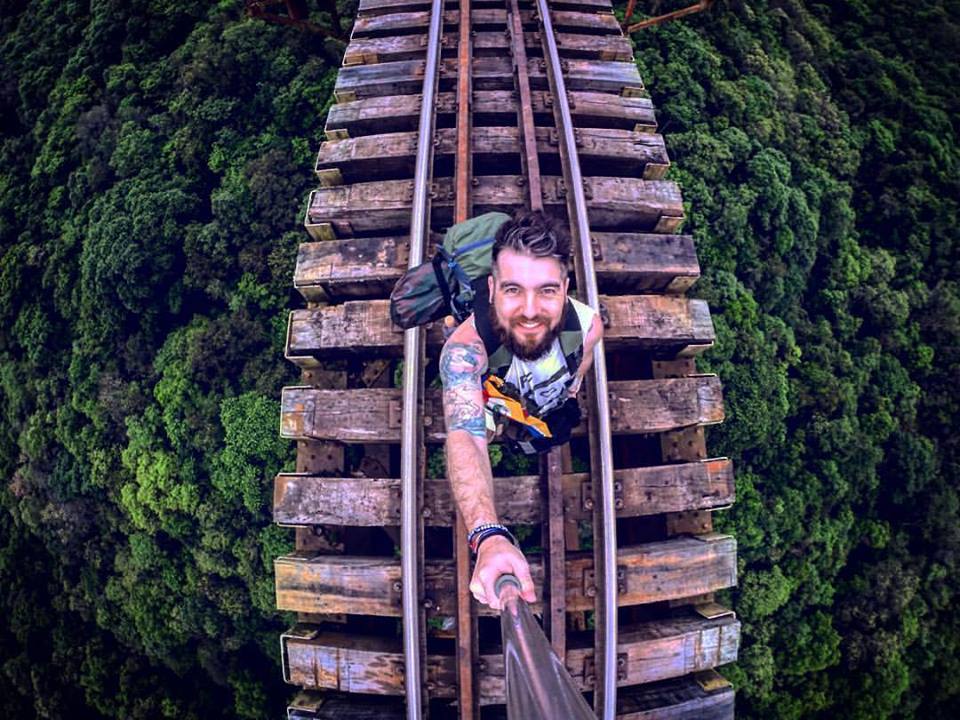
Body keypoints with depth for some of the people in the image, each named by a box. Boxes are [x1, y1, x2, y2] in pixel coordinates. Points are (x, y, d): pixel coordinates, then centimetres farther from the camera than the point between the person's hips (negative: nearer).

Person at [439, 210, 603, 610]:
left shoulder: (587, 324, -38)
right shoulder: (464, 347, -50)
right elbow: (465, 438, -66)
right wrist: (489, 537, -81)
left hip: (556, 417, 3)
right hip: (493, 419, -3)